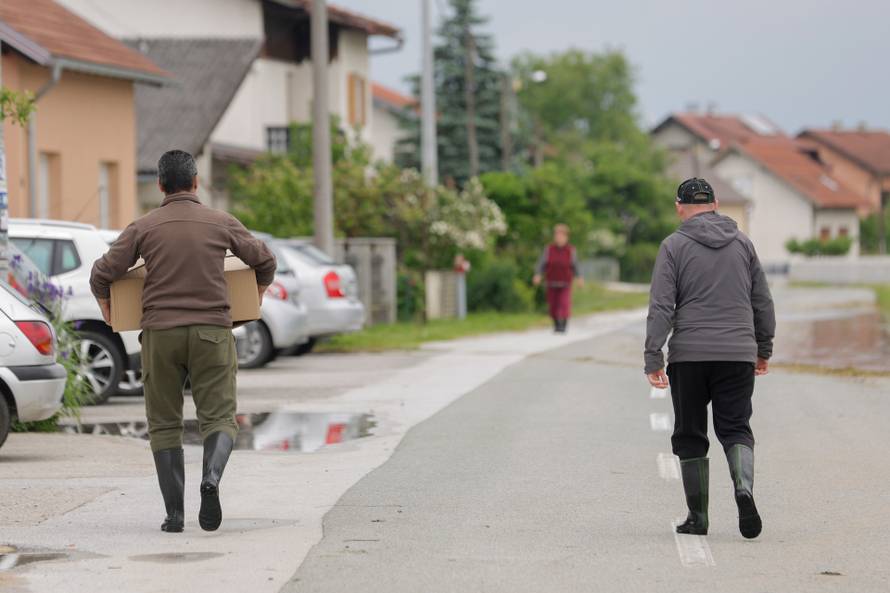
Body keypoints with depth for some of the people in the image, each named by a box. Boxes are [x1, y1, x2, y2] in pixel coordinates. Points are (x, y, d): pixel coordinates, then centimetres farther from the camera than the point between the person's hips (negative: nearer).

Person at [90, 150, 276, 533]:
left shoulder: (143, 227, 2)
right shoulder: (222, 224, 4)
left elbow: (102, 274, 1)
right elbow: (264, 261, 14)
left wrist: (107, 309, 21)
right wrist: (255, 300, 33)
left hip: (160, 333, 0)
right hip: (211, 331, 0)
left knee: (164, 425, 9)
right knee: (218, 418, 4)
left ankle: (174, 514, 2)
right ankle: (211, 477, -27)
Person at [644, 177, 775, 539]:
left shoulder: (674, 246, -1)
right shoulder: (742, 244, 10)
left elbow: (661, 307, -7)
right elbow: (763, 302, 13)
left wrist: (653, 359, -8)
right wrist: (764, 349, 24)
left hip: (689, 356, -2)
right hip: (738, 355, 2)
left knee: (690, 436, 8)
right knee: (735, 428, 6)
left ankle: (697, 516, 8)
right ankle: (743, 486, -21)